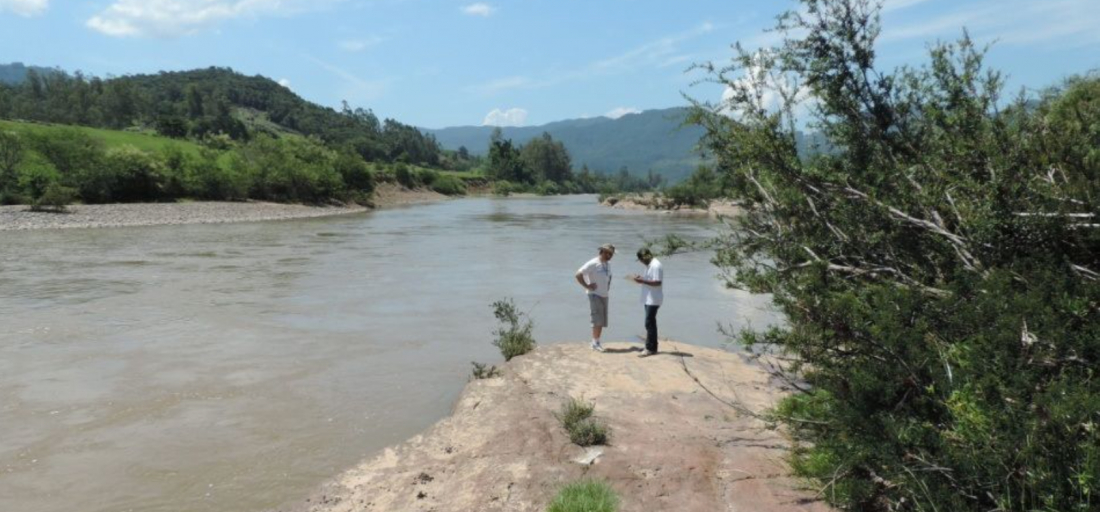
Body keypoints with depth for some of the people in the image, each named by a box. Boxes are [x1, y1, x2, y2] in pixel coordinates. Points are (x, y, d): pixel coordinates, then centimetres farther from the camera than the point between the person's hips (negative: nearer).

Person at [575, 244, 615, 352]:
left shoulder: (608, 264, 9)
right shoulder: (593, 263, -15)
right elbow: (578, 275, -18)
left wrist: (608, 285, 12)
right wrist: (587, 286, -16)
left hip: (604, 295, 8)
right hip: (595, 295, -8)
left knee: (602, 321, 8)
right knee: (598, 320, -12)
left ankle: (597, 342, 16)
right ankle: (595, 343, -4)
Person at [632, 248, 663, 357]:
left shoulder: (655, 265, -17)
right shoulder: (650, 265, 15)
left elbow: (657, 282, -23)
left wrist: (642, 281, -22)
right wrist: (641, 279, 5)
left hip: (653, 300, -10)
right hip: (648, 299, 10)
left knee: (649, 323, -9)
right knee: (651, 323, 13)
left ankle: (650, 349, -6)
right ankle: (652, 347, 19)